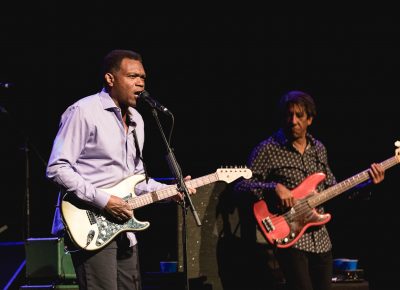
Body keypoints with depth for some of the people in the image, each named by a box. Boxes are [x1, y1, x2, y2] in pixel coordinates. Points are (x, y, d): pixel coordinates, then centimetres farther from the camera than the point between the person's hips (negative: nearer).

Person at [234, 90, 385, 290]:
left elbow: (332, 190, 18)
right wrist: (274, 187, -23)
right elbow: (240, 185, -10)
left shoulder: (318, 149, 12)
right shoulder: (269, 149, -7)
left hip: (320, 239, 6)